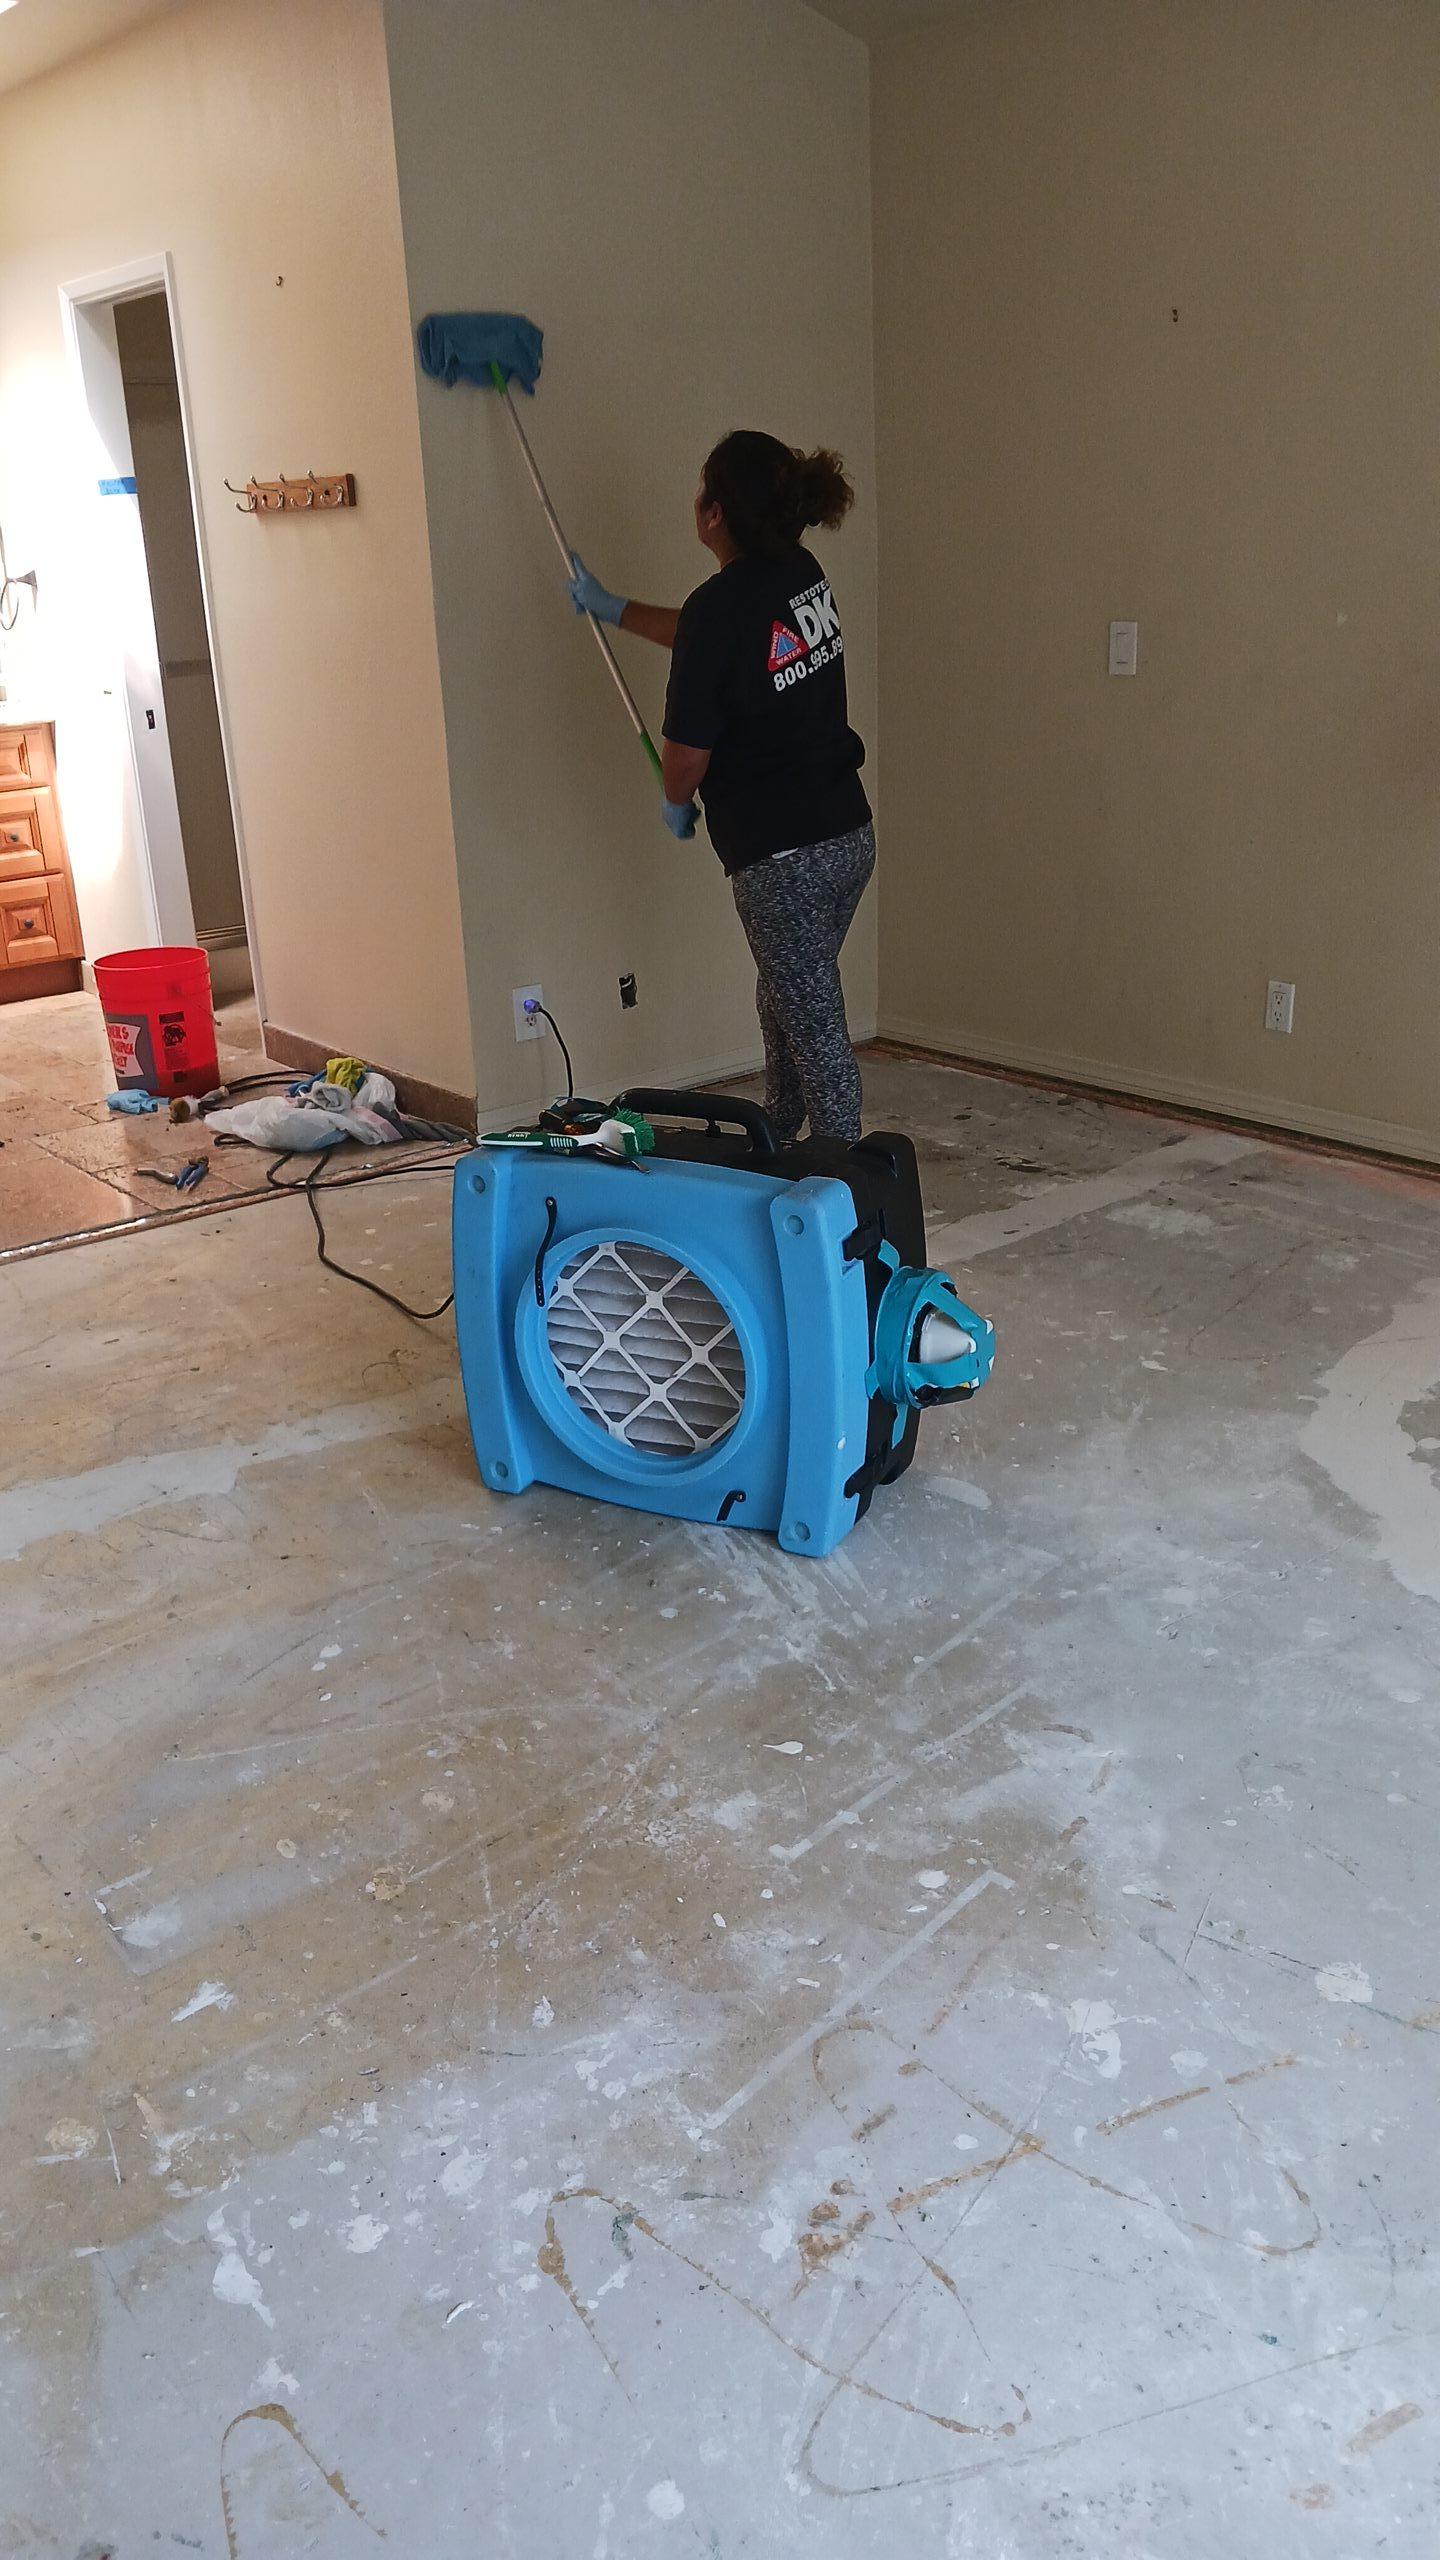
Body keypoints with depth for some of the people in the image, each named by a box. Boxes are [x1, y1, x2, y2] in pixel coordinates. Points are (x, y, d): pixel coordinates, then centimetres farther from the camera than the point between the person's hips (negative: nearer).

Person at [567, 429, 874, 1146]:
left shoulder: (721, 604, -19)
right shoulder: (801, 573, 6)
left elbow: (688, 753, -15)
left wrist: (675, 802, 8)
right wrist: (614, 609, 35)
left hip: (782, 858, -9)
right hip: (849, 834, 9)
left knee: (812, 1020, 1)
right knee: (785, 998, 24)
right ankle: (778, 1140, 42)